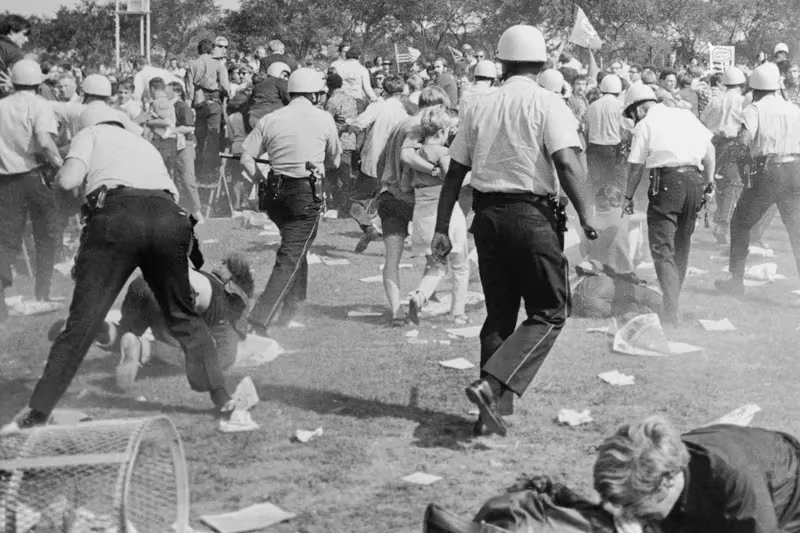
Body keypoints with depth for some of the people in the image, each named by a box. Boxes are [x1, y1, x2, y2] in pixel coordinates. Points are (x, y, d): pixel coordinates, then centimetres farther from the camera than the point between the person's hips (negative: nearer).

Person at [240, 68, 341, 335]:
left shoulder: (270, 120, 5)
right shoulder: (323, 119, 0)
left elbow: (246, 158, -1)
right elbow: (335, 161, 11)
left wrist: (263, 180, 12)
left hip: (275, 193, 5)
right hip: (307, 193, -5)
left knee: (294, 245, 26)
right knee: (290, 257, -5)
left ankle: (292, 306, 34)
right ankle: (259, 319, -15)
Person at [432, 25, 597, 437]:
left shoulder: (480, 107, 10)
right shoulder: (547, 104, -3)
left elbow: (454, 174, 10)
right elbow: (566, 163, -16)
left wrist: (442, 229, 14)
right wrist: (584, 215, -10)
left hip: (487, 214, 5)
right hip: (531, 214, -5)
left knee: (499, 314, 15)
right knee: (549, 313, 3)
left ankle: (493, 407, 16)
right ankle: (491, 386, -14)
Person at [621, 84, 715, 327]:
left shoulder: (644, 125, 3)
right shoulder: (685, 115, 18)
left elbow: (635, 167, 4)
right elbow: (710, 149, 15)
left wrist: (628, 197, 14)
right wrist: (709, 179, 18)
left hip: (667, 181, -6)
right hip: (695, 179, 6)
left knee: (662, 248, -6)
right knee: (682, 244, 20)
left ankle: (672, 310, -18)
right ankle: (675, 296, 31)